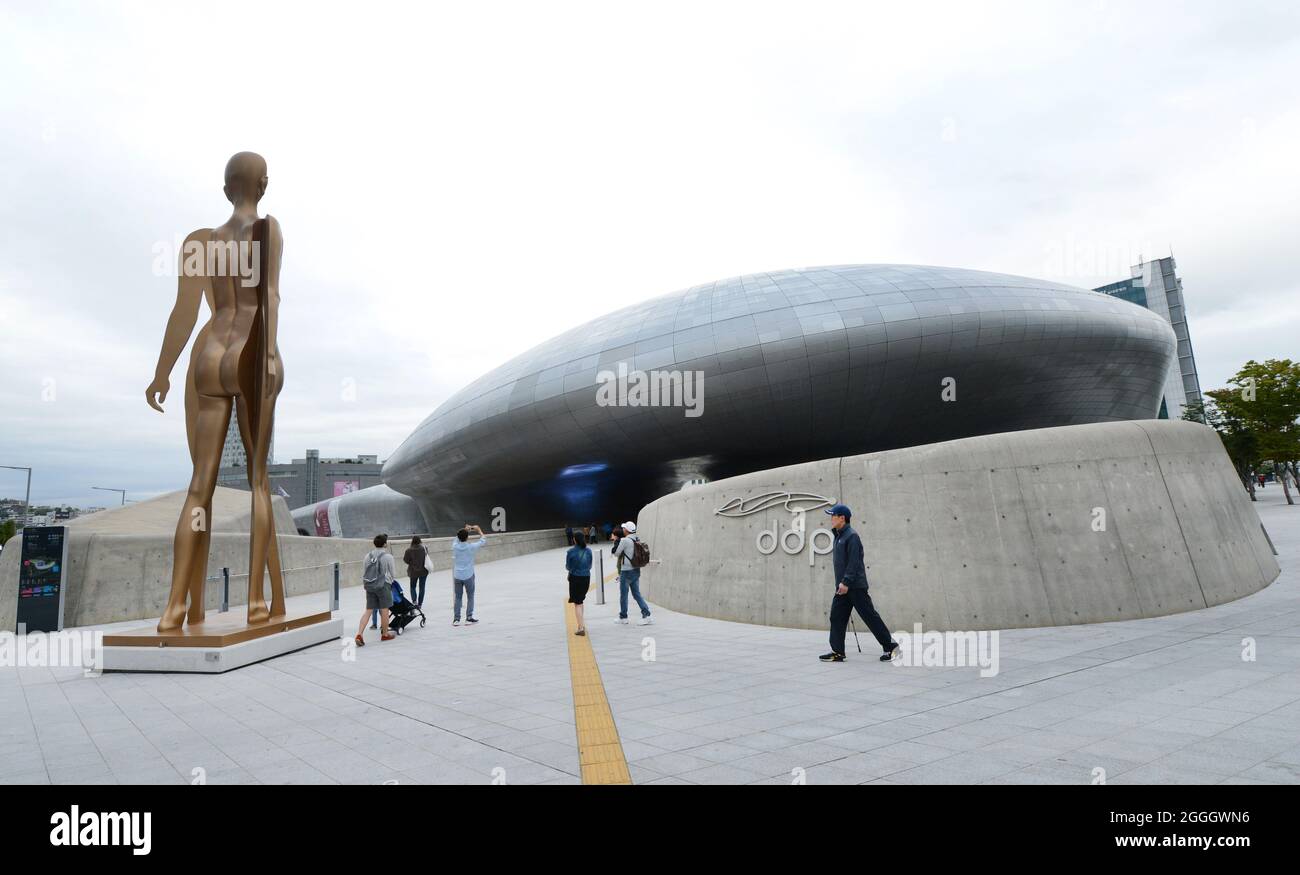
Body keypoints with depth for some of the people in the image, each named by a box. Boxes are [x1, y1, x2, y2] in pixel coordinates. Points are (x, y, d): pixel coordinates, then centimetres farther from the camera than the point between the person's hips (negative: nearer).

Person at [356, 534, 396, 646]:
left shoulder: (367, 556, 8)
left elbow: (363, 573, 11)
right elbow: (391, 573, 0)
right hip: (383, 585, -5)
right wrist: (389, 583, 18)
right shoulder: (388, 556, -6)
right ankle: (385, 634, 15)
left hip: (369, 586, 5)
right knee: (384, 610, 5)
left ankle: (360, 634, -7)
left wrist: (365, 585, 20)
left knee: (368, 611, 6)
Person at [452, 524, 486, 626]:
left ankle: (456, 619, 11)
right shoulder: (471, 547, -13)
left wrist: (465, 530, 24)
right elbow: (483, 540, 1)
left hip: (457, 576, 3)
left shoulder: (455, 546, -6)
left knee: (458, 597, 11)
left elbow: (458, 538, 19)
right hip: (468, 576, -3)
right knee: (470, 597, 9)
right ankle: (469, 618, 7)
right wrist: (479, 530, 14)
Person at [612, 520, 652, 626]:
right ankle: (646, 615, 3)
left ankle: (623, 617, 19)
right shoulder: (636, 540, 6)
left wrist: (616, 540, 1)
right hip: (636, 570, 7)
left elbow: (616, 553, -9)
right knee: (637, 594, 12)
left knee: (623, 595, 8)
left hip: (627, 571, -7)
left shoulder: (624, 541, -17)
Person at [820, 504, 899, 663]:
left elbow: (853, 562, -20)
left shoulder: (851, 536, -13)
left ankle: (891, 647, 9)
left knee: (870, 617, -3)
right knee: (836, 617, 4)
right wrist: (840, 583, 18)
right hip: (843, 586, 9)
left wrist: (846, 582, -24)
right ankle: (837, 652, 7)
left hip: (855, 586, -9)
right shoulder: (839, 537, 16)